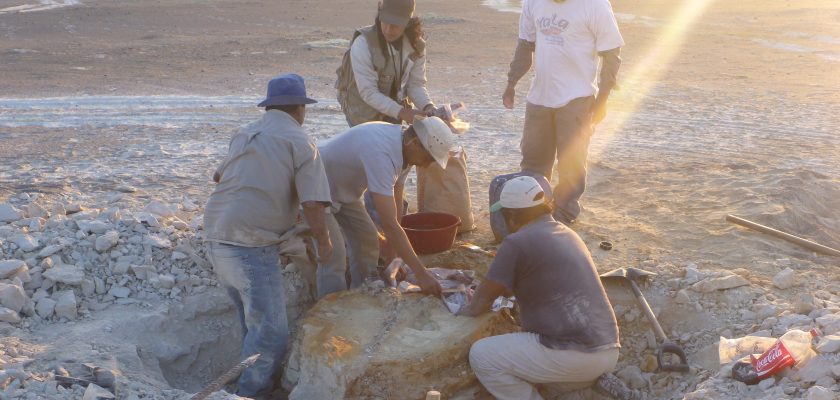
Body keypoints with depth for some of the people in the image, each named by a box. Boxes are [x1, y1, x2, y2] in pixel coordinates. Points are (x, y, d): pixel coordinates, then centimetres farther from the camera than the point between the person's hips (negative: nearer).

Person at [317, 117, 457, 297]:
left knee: (368, 241, 11)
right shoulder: (381, 153, -38)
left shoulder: (402, 146, -10)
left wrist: (395, 258, -4)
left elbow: (395, 206, -3)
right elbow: (389, 224, -40)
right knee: (334, 260, -15)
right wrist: (421, 273, -37)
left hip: (342, 189, 9)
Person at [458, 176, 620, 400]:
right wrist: (491, 289, 37)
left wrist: (464, 311, 19)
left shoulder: (517, 242, -9)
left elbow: (479, 305, -2)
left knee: (481, 356, 0)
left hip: (574, 356, -9)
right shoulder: (566, 234, 16)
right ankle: (592, 380, 17)